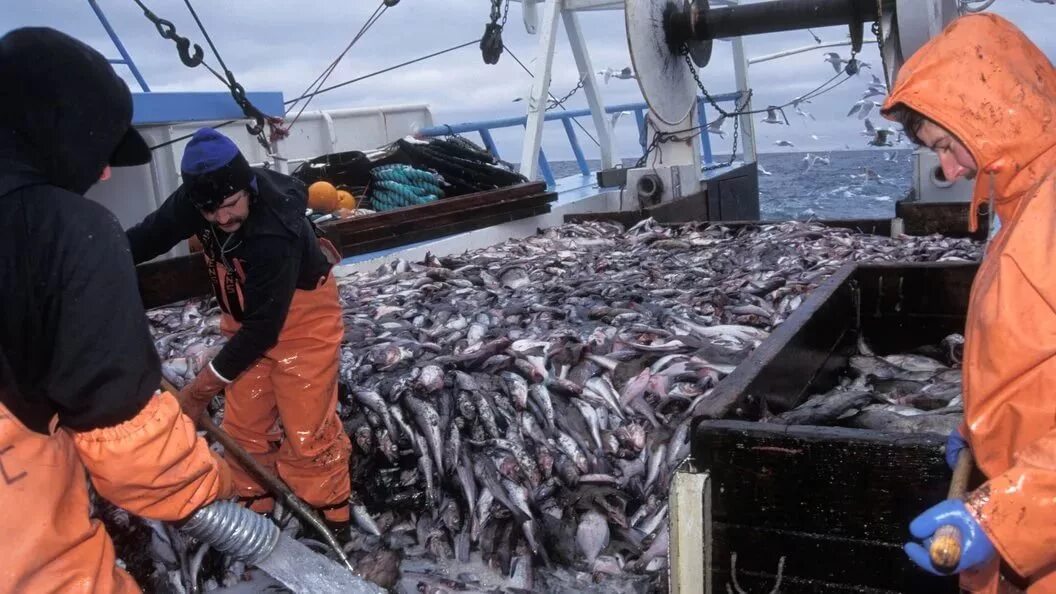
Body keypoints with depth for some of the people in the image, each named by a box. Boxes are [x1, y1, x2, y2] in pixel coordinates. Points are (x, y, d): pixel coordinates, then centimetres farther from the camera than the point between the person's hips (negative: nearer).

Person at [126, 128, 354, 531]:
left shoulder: (277, 236, -38)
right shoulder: (193, 201, -19)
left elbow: (264, 328, -32)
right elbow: (149, 236, 0)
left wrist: (203, 387, -27)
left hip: (301, 319, -6)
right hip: (245, 318, 7)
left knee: (307, 426, -4)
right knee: (242, 422, 12)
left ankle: (328, 510, 17)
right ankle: (253, 503, 32)